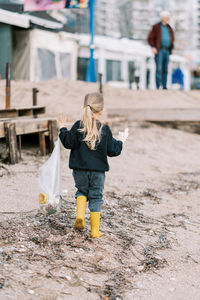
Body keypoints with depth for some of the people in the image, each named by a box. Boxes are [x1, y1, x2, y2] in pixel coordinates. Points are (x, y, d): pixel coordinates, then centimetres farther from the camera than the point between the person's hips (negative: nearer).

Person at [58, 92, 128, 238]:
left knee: (82, 190, 22)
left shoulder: (78, 126, -7)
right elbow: (113, 150, -2)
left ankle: (80, 216, -2)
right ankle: (95, 230, 11)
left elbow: (68, 143, -7)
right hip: (98, 170, -1)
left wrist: (63, 130, 9)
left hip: (80, 169, 1)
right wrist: (121, 141, 17)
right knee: (96, 197, 8)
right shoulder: (105, 129, -6)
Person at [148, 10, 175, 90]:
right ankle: (158, 87, -10)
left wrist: (172, 48, 14)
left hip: (167, 51, 5)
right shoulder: (156, 27, -1)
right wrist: (153, 47, -13)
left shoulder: (169, 28, 15)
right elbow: (150, 38, -2)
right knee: (159, 69, -10)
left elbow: (172, 39, 26)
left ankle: (164, 86, 7)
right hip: (159, 50, -5)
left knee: (165, 70, 5)